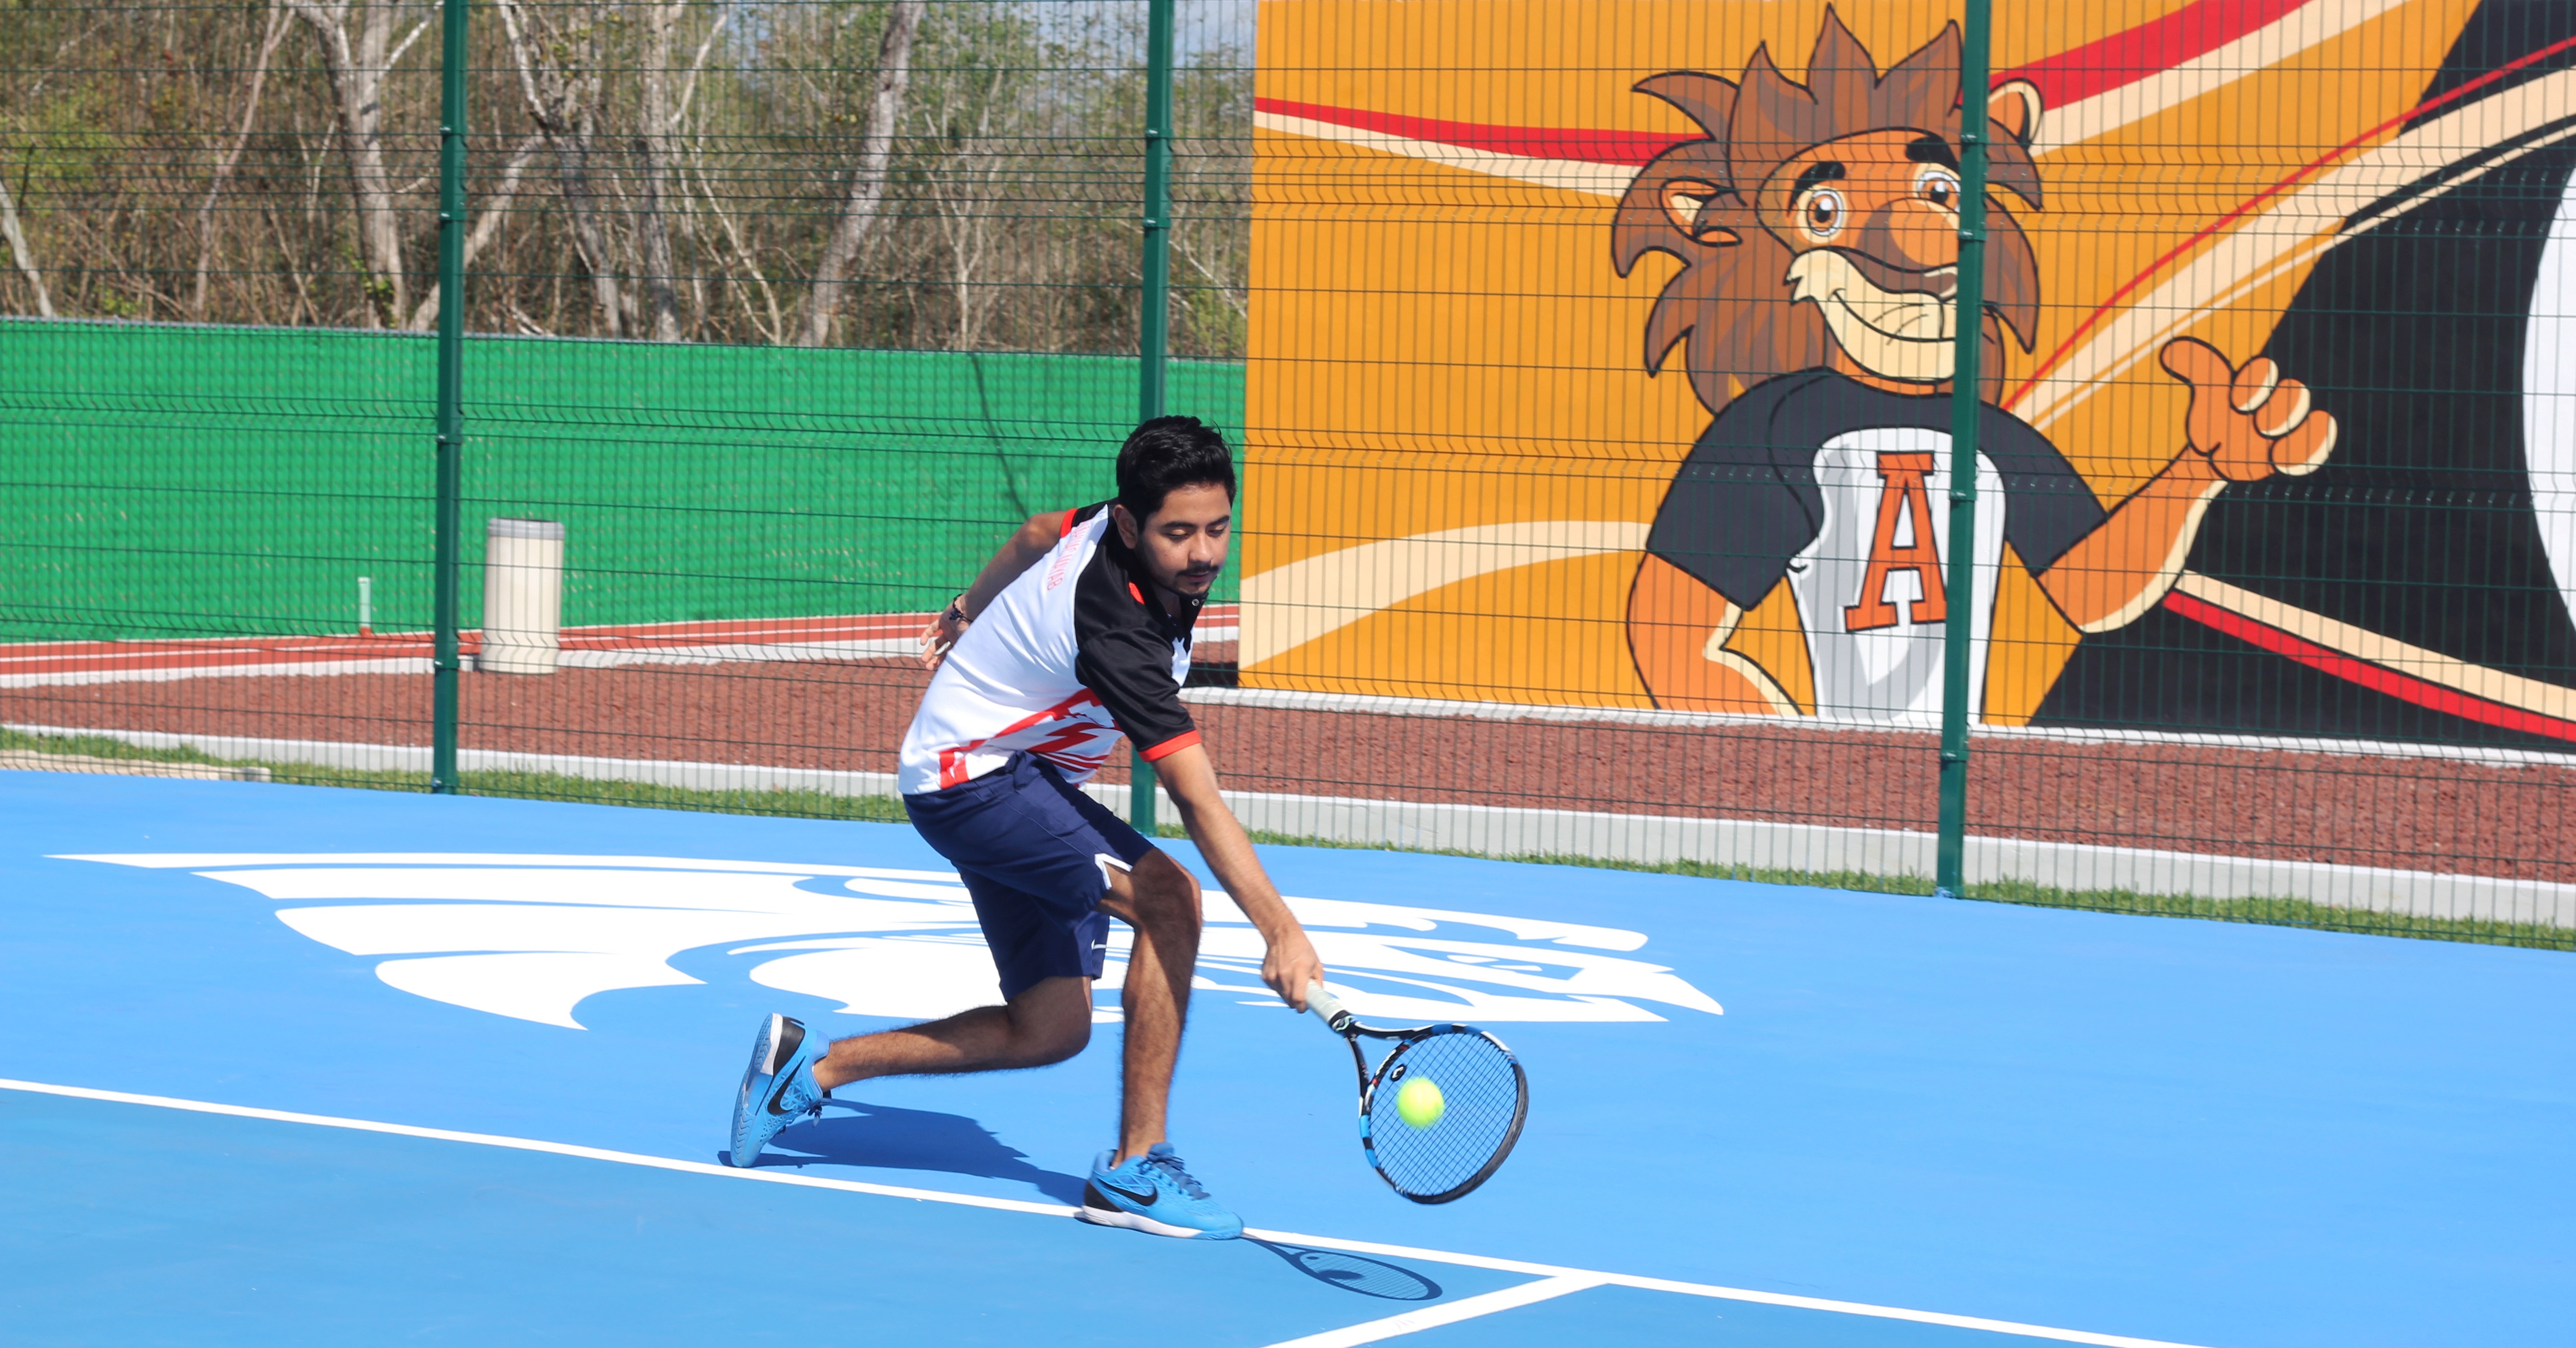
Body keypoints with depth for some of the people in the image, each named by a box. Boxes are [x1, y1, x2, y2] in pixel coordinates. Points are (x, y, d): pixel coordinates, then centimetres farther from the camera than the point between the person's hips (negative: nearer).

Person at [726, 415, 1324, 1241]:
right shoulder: (1119, 630, -33)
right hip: (970, 779, -10)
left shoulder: (1114, 526, -7)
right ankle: (1136, 1168, -20)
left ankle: (808, 1068, 17)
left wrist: (972, 611, 35)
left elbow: (1040, 533, 17)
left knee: (1049, 1030, 6)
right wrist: (1282, 931, -44)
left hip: (1014, 781, 10)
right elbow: (1199, 804, -38)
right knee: (1170, 898, -27)